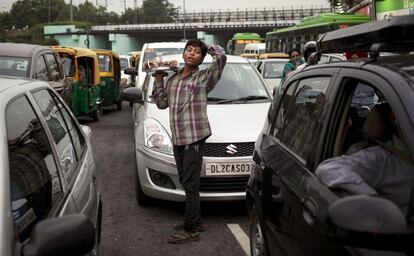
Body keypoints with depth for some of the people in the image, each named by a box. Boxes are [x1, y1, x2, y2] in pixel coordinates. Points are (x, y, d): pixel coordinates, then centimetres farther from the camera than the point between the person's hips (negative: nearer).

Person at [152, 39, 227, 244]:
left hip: (195, 137, -7)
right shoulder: (173, 80, 17)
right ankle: (195, 222, 26)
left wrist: (209, 48, 5)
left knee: (190, 185, -6)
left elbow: (221, 57, -15)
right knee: (186, 183, 14)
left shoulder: (204, 78, -2)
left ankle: (191, 230, 0)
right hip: (177, 138, 7)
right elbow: (161, 103, 23)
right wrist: (159, 80, 18)